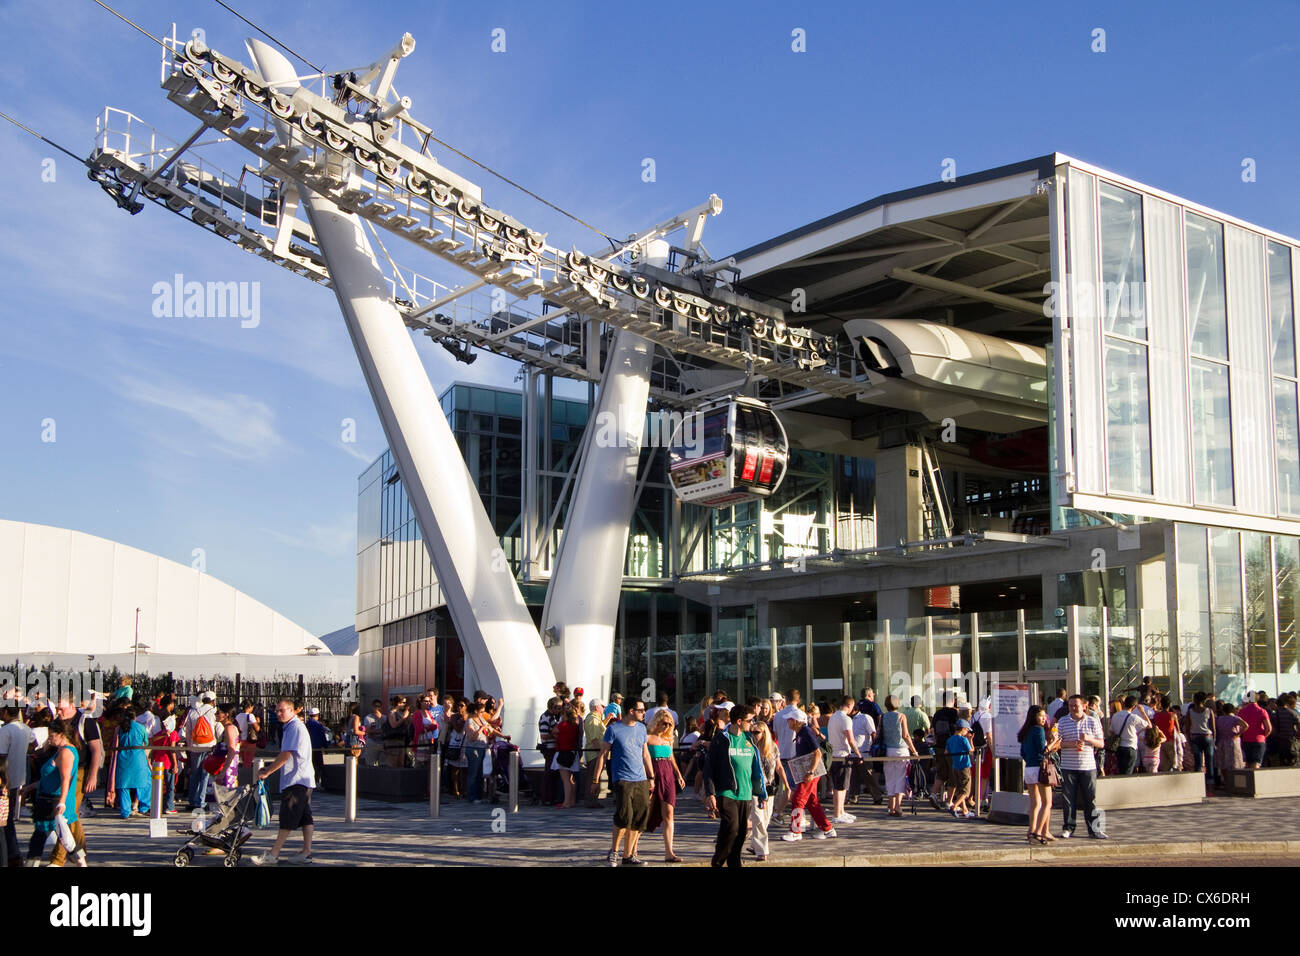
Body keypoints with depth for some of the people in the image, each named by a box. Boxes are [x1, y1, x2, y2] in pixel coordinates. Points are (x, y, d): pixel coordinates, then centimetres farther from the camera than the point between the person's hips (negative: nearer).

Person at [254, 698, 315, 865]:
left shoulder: (295, 727, -14)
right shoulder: (289, 727, 19)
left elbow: (286, 755, -18)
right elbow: (286, 755, 25)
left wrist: (267, 772, -12)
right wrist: (270, 766, 18)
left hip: (296, 780, -10)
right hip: (304, 780, 10)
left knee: (287, 820, -9)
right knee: (305, 817, 8)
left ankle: (273, 855, -9)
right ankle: (306, 852, 10)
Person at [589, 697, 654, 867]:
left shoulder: (641, 728, 13)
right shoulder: (614, 729, -5)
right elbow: (603, 755, -2)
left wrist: (652, 777, 20)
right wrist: (595, 779, -3)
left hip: (641, 779, 6)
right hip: (622, 778, -6)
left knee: (638, 819, 3)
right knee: (624, 816, -15)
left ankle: (628, 856, 13)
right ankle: (614, 850, 5)